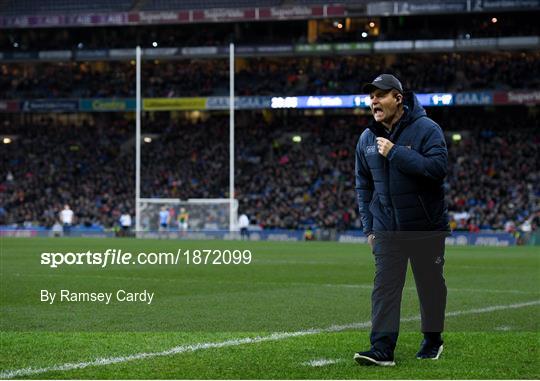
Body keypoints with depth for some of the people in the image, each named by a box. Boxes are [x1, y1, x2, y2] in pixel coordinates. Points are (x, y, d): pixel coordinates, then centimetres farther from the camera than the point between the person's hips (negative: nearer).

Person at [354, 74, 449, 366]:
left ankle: (433, 341, 25)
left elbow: (437, 167, -24)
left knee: (430, 285, 9)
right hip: (386, 229, 3)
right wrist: (368, 227, 9)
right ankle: (382, 349, -11)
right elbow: (364, 186, 14)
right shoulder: (367, 139, 7)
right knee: (384, 287, -7)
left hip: (427, 227, -3)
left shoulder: (426, 129, -10)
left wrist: (395, 152, -24)